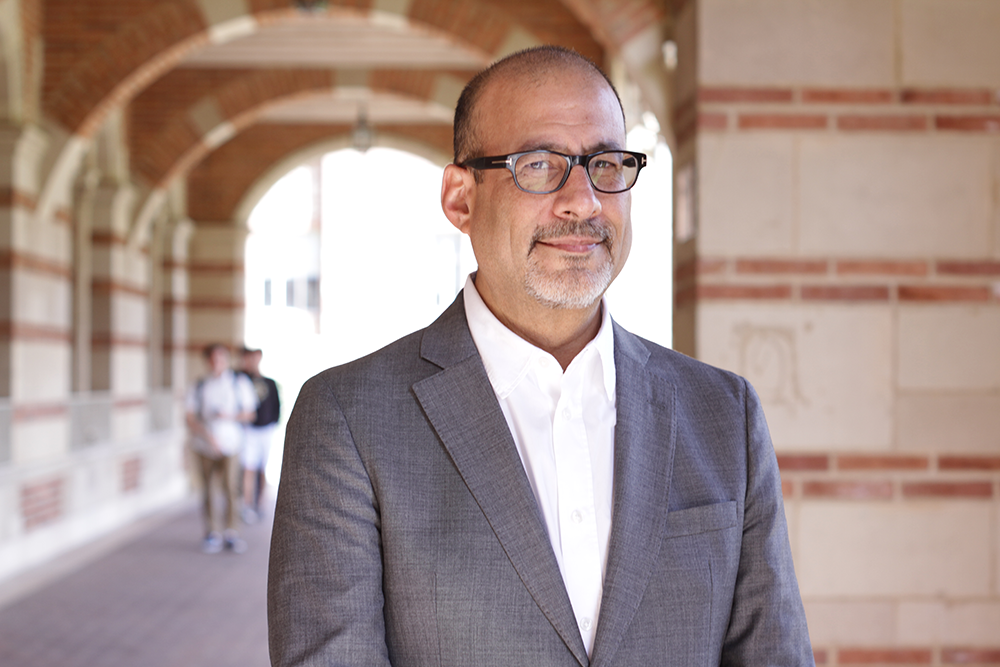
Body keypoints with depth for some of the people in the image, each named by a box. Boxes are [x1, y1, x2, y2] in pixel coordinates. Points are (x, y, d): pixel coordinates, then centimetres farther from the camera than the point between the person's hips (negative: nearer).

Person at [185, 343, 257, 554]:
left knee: (229, 488, -12)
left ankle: (231, 534, -6)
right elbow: (189, 417, 0)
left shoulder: (239, 382, 7)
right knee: (207, 491, 1)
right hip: (204, 446, 1)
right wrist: (207, 435, -14)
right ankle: (211, 533, 10)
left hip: (228, 444, -1)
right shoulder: (199, 386, 6)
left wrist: (229, 416, -10)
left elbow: (249, 414, 8)